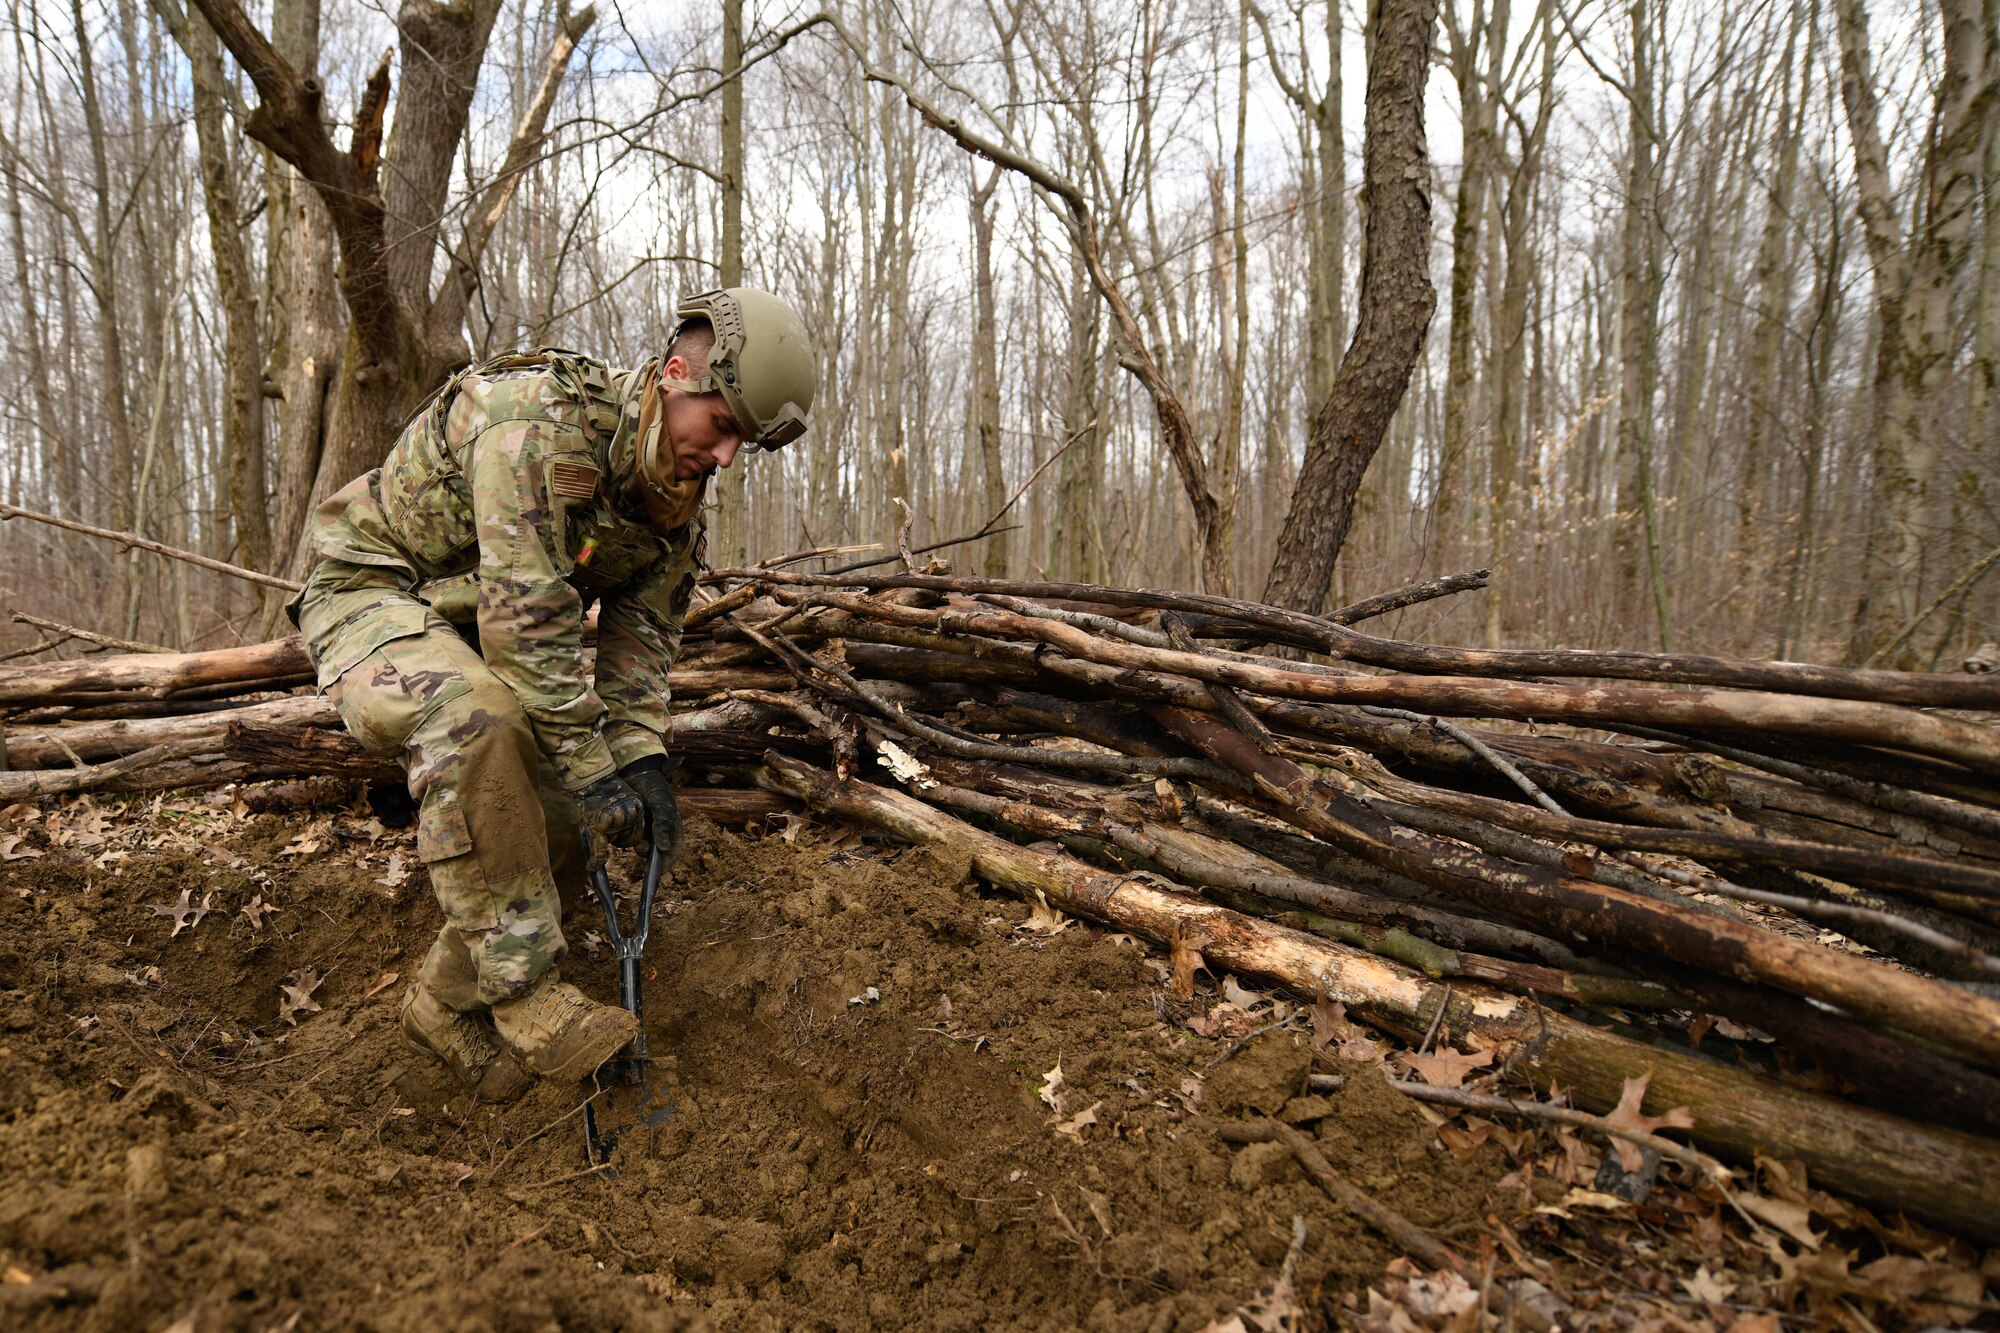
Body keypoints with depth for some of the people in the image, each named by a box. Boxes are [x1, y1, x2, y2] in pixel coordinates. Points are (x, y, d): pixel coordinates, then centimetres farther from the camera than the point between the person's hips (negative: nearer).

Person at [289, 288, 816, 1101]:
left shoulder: (675, 496, -4)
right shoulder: (540, 418, -30)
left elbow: (645, 632, -2)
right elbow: (526, 614, -34)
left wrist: (641, 756, -16)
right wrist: (591, 765, -31)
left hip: (484, 628, 8)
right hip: (371, 596, -7)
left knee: (571, 814, -6)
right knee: (477, 715, -38)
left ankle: (448, 1005, 15)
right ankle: (525, 992, -26)